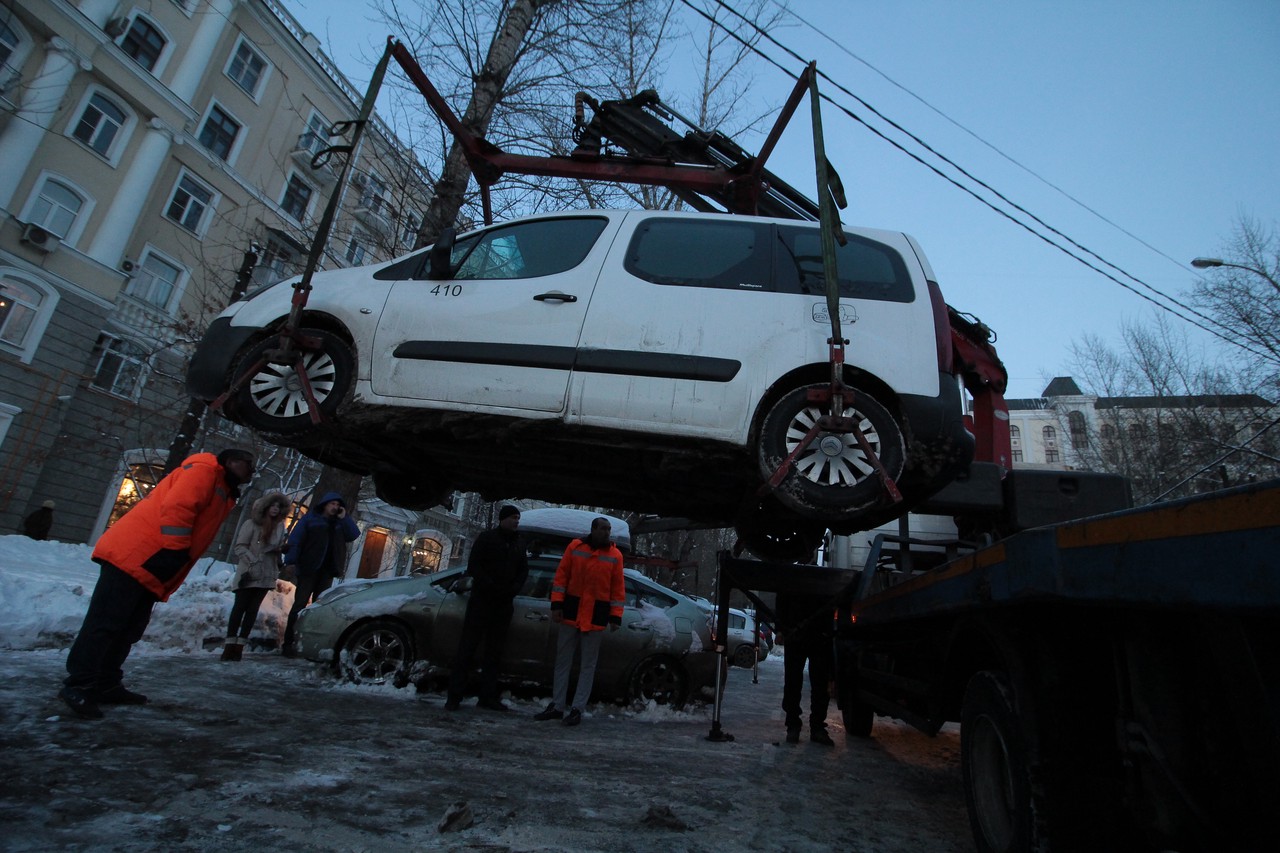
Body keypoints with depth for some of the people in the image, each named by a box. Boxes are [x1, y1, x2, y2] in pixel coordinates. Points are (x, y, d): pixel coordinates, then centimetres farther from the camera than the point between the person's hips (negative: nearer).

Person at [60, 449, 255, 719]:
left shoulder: (223, 494, 22)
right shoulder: (204, 469, -8)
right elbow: (176, 507, -21)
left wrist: (175, 559, 14)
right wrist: (174, 551, -20)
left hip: (151, 571, 10)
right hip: (133, 556, -10)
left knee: (129, 629, 12)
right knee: (106, 622, -7)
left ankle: (106, 685, 19)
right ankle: (79, 685, -1)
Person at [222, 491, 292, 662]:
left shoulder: (280, 527, 10)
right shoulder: (251, 524, -3)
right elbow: (239, 546, -6)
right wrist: (253, 561, -17)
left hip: (266, 576, 4)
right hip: (249, 574, -4)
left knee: (252, 610, 2)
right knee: (240, 607, -3)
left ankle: (239, 646, 4)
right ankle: (230, 645, -1)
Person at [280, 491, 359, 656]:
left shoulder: (339, 523, 18)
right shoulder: (310, 518, 5)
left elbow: (354, 535, 5)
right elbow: (295, 540, -4)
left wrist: (344, 518, -1)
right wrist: (290, 561, -15)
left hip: (327, 571, 4)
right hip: (308, 569, -4)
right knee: (300, 604, -5)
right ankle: (288, 643, -2)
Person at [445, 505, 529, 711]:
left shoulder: (519, 544, 13)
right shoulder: (486, 538, -2)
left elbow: (523, 570, 14)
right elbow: (474, 566, -8)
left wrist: (514, 589, -4)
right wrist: (490, 586, -18)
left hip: (504, 604, 5)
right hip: (481, 600, -5)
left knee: (494, 650, 7)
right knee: (467, 647, -4)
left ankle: (488, 696, 12)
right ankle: (454, 695, 1)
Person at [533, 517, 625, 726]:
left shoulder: (615, 555, -3)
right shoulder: (575, 547, -1)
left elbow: (618, 588, -1)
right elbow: (561, 576, 1)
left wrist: (615, 617, -6)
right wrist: (557, 604, -5)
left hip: (596, 616, -1)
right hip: (571, 611, 1)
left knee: (588, 665, 5)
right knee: (563, 661, 10)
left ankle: (577, 709, 13)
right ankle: (557, 706, 21)